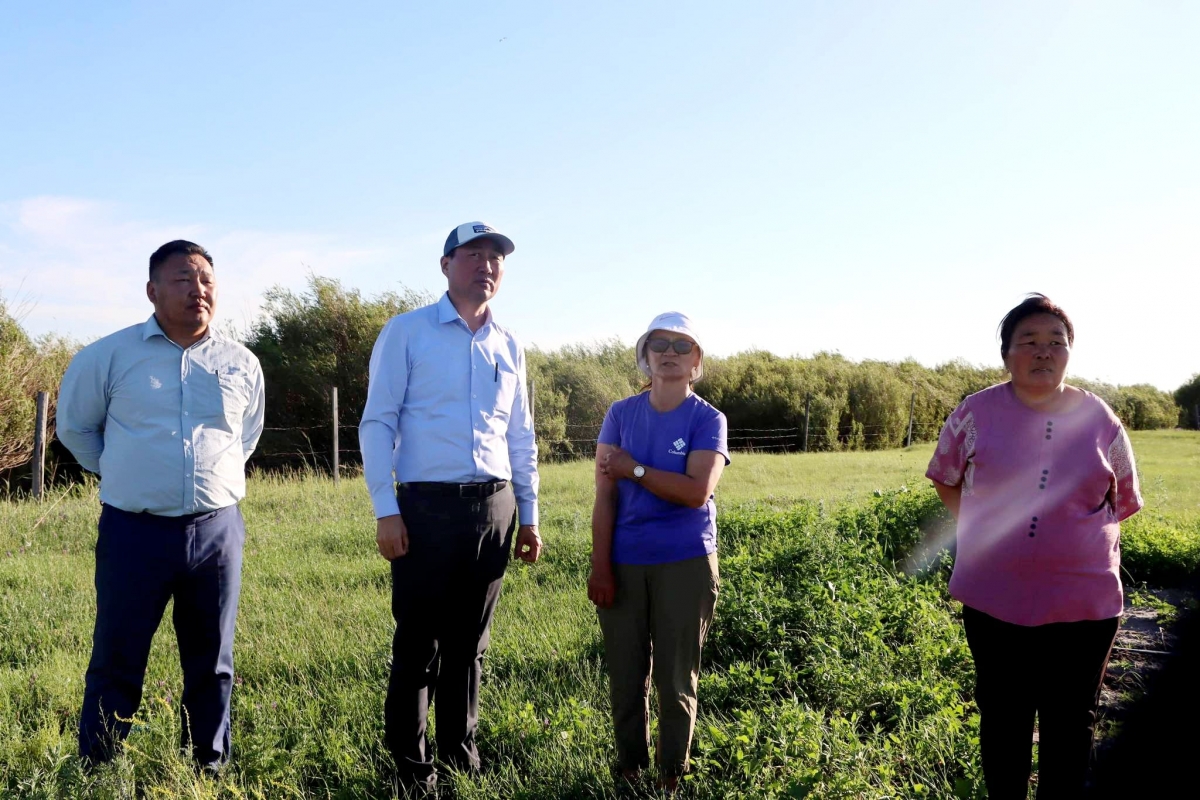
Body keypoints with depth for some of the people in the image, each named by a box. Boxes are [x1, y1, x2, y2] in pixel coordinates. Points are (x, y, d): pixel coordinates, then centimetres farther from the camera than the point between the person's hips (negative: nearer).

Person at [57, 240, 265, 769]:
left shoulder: (242, 365, 6)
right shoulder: (109, 356, -1)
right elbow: (75, 427, 13)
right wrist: (125, 474, 12)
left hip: (218, 530, 2)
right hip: (134, 531, -2)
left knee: (212, 667, 10)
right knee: (117, 666, 5)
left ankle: (209, 773, 23)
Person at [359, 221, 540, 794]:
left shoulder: (509, 347, 13)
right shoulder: (406, 332, -1)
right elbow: (377, 423, -5)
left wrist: (528, 514, 14)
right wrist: (386, 510, -12)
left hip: (494, 509, 5)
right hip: (428, 506, -4)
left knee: (469, 641, 13)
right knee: (418, 641, 0)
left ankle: (461, 755, 25)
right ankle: (409, 765, 13)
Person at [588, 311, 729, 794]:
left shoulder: (708, 420, -3)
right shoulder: (621, 414, 3)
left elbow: (697, 491, -17)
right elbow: (605, 496, 0)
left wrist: (635, 469, -11)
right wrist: (600, 567, -6)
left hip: (686, 564, -2)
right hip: (624, 562, 2)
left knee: (676, 676, 8)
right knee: (626, 673, 10)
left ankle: (672, 772, 23)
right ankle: (629, 765, 27)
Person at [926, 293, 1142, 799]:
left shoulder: (1100, 420, -2)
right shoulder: (976, 414, -4)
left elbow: (1124, 501, 12)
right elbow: (945, 479, 10)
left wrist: (1085, 540, 5)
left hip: (1084, 605, 0)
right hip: (994, 601, 0)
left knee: (1071, 725, 12)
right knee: (1002, 721, 15)